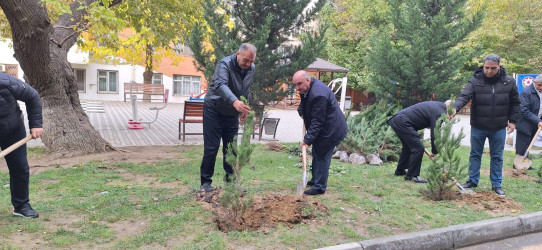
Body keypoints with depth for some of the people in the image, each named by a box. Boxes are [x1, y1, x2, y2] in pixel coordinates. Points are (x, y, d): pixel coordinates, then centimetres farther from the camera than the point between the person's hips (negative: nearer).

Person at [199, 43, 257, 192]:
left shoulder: (252, 69, 0)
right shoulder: (225, 64, -23)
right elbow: (220, 84, -42)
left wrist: (244, 109, 10)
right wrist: (235, 101, -59)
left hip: (232, 114, 5)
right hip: (214, 111, -5)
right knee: (211, 148, -3)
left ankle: (231, 180, 19)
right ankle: (206, 181, 10)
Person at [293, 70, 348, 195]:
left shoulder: (318, 95, -31)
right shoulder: (308, 88, 1)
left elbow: (317, 122, -29)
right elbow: (304, 103, 25)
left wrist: (308, 139, -29)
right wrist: (301, 111, 6)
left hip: (331, 130, -10)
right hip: (325, 128, 10)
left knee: (322, 157, -4)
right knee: (316, 154, 19)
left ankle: (319, 187, 5)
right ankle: (315, 180, 34)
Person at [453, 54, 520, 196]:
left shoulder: (509, 82, -2)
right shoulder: (475, 81, -9)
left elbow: (515, 103, 6)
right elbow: (464, 96, -22)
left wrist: (513, 120, 2)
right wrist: (455, 107, -41)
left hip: (499, 128, 1)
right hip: (478, 127, -1)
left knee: (497, 157, 10)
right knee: (475, 154, 10)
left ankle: (496, 184, 22)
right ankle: (473, 180, 23)